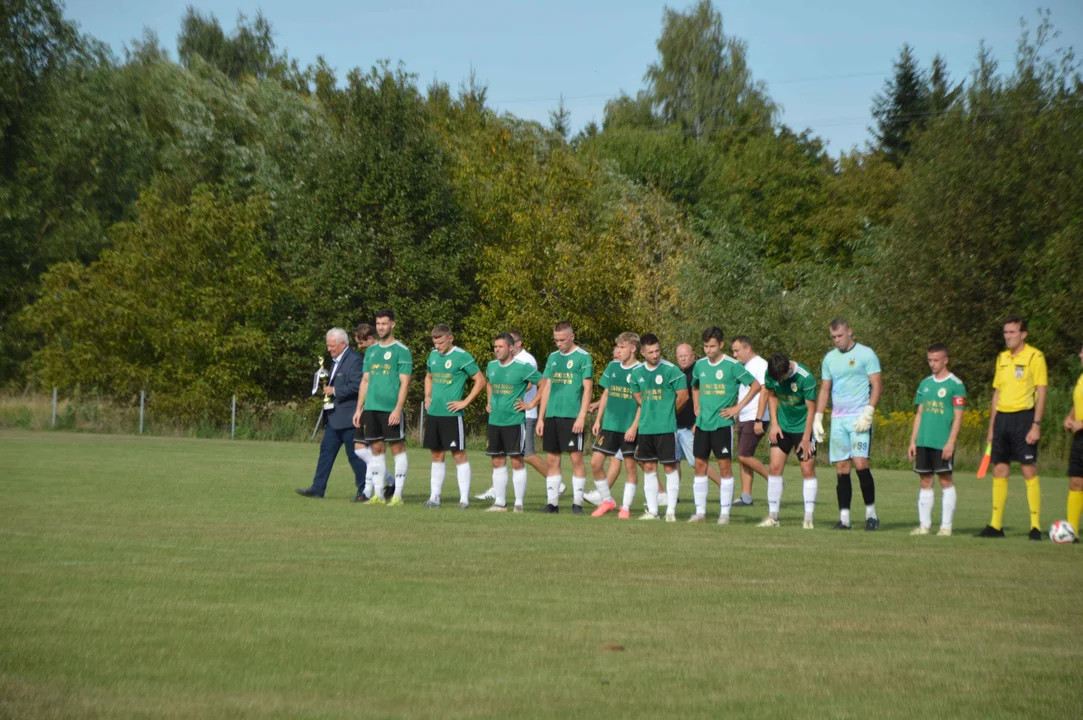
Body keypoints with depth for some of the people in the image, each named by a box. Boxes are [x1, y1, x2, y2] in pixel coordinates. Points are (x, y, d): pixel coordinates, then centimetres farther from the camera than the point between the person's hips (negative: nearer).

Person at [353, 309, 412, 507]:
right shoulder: (371, 351, 16)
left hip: (391, 410, -6)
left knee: (397, 448, -2)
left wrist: (397, 409, -17)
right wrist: (359, 408, 12)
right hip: (372, 408, 6)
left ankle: (398, 495, 0)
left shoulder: (401, 351, -4)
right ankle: (378, 495, 11)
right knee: (376, 449, 7)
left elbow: (404, 383, -9)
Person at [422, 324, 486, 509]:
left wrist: (465, 402, -10)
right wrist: (427, 396, 13)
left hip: (452, 414, -7)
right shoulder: (433, 355, 12)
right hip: (433, 413, 7)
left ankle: (464, 498, -1)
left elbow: (481, 380, -8)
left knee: (459, 455, -4)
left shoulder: (462, 357, -9)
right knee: (436, 455, 11)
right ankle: (434, 497, 15)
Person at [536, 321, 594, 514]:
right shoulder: (553, 357, 14)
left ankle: (577, 503, -1)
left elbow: (587, 388, -7)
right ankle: (552, 502, 11)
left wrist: (581, 417, -15)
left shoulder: (583, 357, -3)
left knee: (576, 458, -5)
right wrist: (540, 418, 12)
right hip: (552, 416, 6)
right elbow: (547, 388, 17)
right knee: (551, 460, 6)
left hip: (572, 416, -6)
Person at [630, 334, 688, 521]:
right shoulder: (637, 372, 6)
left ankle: (671, 511, 3)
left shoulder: (671, 370, -9)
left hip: (666, 428, -5)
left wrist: (668, 412, 8)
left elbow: (683, 395, -3)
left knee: (670, 467, -2)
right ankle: (652, 511, 13)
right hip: (645, 427, 5)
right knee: (649, 468, 7)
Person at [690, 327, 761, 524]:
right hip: (702, 424, 5)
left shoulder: (732, 365, -7)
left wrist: (738, 407, -6)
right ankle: (700, 512, 10)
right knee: (699, 465, 4)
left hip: (722, 424, -5)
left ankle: (725, 513, 2)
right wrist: (697, 407, 13)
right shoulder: (700, 365, 9)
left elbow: (756, 385, -3)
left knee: (725, 466, -3)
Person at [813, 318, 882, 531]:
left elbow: (877, 386, -4)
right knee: (841, 469, 1)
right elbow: (825, 390, 20)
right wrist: (817, 418, 13)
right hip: (837, 419, 5)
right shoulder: (829, 358, 15)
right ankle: (844, 518, 3)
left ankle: (871, 512, -3)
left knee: (860, 464, -15)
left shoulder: (866, 354, -1)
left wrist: (868, 413, -14)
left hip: (859, 419, -5)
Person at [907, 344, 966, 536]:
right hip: (923, 442, 6)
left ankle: (946, 525, 3)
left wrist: (951, 442, -14)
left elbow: (958, 416, -7)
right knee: (925, 482, 7)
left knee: (945, 480, -1)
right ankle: (924, 524, 10)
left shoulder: (955, 385, -3)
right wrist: (913, 441, 11)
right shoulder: (925, 384, 14)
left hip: (943, 443, -6)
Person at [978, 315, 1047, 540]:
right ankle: (996, 525, 11)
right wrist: (991, 427, 16)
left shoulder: (1034, 356, -5)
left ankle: (1036, 527, -4)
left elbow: (1041, 393, -9)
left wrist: (1036, 425, -16)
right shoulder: (1002, 358, 15)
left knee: (1029, 471, -7)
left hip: (1023, 417, -7)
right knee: (999, 471, 7)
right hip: (1002, 418, 7)